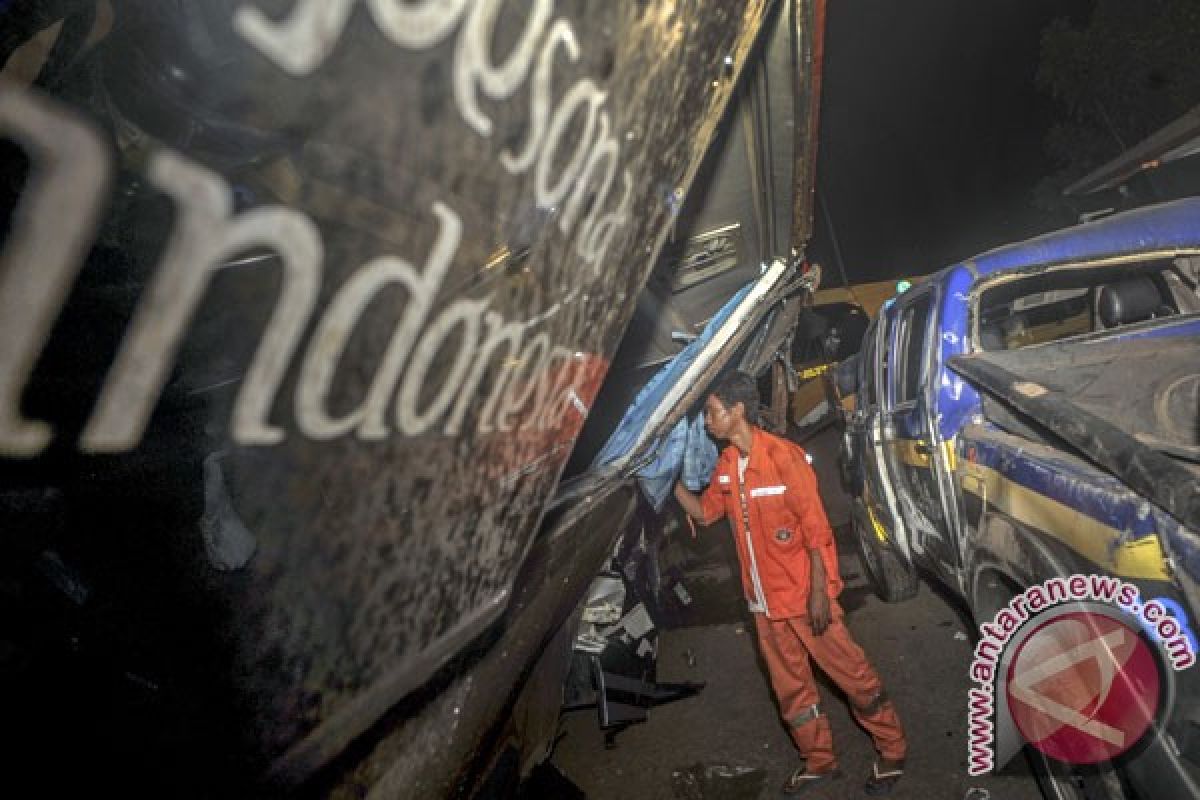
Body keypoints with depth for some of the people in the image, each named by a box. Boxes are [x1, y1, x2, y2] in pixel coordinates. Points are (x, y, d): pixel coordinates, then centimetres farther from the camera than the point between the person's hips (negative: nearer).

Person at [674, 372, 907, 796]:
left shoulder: (784, 457, -20)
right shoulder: (726, 463, 2)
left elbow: (817, 529, -17)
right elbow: (704, 512, 13)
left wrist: (818, 592, -18)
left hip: (804, 593, -7)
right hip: (764, 599, 7)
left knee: (851, 673, 8)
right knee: (789, 684, 17)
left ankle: (892, 752, 28)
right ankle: (819, 762, 34)